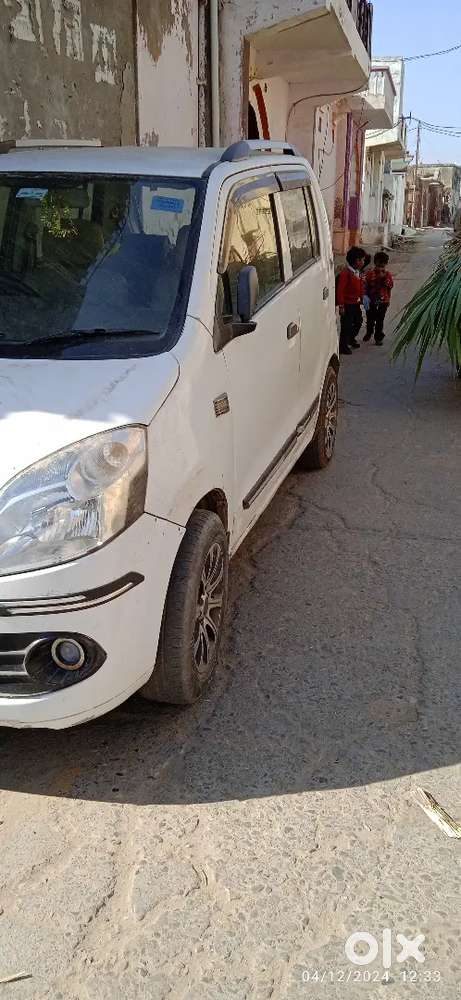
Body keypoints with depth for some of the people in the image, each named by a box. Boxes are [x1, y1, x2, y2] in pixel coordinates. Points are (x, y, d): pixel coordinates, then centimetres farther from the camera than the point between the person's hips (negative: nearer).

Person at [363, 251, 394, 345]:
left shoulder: (388, 275, -8)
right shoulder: (370, 273, -9)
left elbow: (389, 288, -3)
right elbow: (366, 286, -6)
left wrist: (388, 300, -7)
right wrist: (366, 297, -14)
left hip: (383, 302, -1)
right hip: (371, 301, 1)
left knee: (380, 320, 6)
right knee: (370, 319, 17)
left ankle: (378, 338, 21)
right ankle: (369, 333, 42)